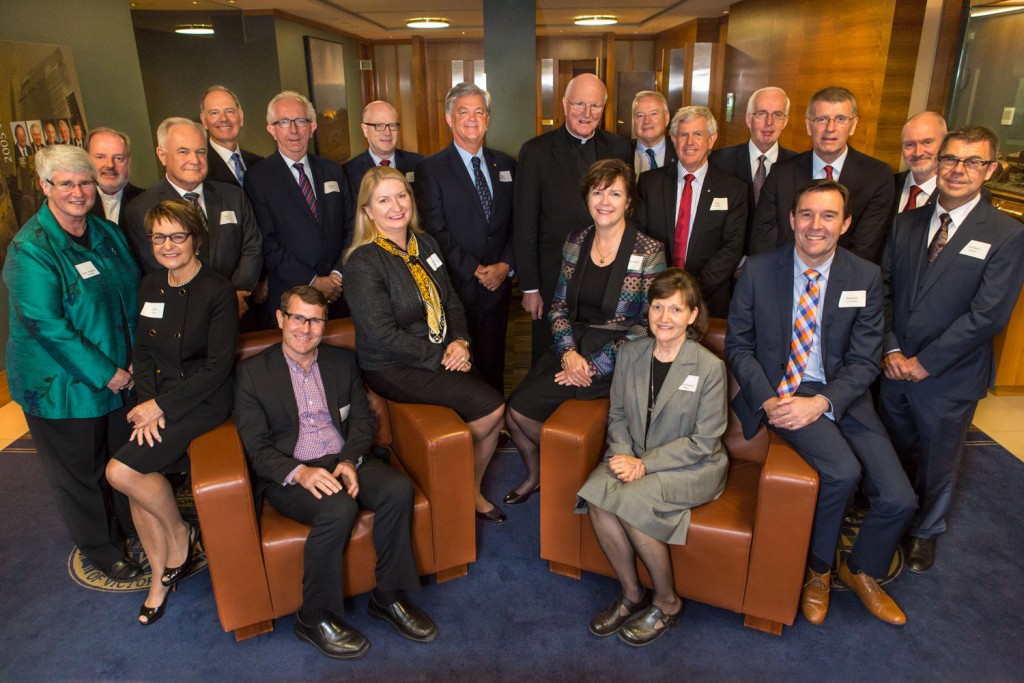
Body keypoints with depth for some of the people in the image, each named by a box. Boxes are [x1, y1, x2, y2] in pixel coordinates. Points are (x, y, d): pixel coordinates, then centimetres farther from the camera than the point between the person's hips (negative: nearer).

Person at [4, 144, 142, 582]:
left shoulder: (108, 234, 4)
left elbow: (132, 297, 11)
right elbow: (45, 323, -21)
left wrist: (134, 358, 0)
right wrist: (104, 373, -19)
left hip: (120, 377, 6)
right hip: (62, 386, -6)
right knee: (80, 472, 12)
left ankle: (132, 527, 43)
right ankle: (100, 549, 33)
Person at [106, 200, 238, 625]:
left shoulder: (217, 291, -13)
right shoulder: (150, 286, 7)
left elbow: (219, 366, -16)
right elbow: (143, 351, 10)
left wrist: (162, 405, -15)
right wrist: (148, 404, -5)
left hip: (203, 402, -6)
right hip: (157, 400, 6)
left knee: (122, 470, -19)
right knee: (138, 481, -7)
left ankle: (181, 535, 10)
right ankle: (160, 579, 16)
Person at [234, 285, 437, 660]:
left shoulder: (343, 361, 14)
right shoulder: (253, 372, 3)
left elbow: (363, 419, 7)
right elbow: (256, 445, -4)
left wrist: (350, 461, -13)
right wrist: (299, 472, -22)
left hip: (346, 461, 4)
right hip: (289, 472, -3)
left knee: (398, 488, -25)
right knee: (339, 508, -33)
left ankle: (389, 595, -6)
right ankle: (315, 617, -10)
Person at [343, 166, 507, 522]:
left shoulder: (425, 243, 7)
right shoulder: (363, 262, -14)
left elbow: (451, 300, 13)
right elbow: (383, 335, -18)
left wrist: (460, 342, -6)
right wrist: (441, 358, -17)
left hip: (444, 356, 7)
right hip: (391, 369, -7)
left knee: (495, 413, -12)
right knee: (491, 406, -18)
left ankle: (472, 490, 15)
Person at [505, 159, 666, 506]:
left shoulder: (649, 252, -8)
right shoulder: (576, 242, 7)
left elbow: (648, 326, -10)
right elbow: (559, 305, 8)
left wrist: (595, 367, -15)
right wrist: (568, 352, -10)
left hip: (616, 359, -5)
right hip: (572, 347, 5)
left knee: (522, 408, -17)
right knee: (513, 410, -13)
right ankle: (535, 474, 19)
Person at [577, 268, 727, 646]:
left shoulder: (710, 367, -13)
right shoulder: (630, 353, 1)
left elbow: (703, 441, -12)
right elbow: (617, 414, 8)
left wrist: (644, 464, -18)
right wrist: (623, 456, -12)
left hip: (692, 467, -4)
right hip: (634, 457, 4)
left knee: (631, 500, -29)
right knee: (597, 494, -25)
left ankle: (667, 602, -3)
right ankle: (631, 594, -2)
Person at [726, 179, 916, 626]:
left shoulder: (865, 278, 1)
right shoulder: (758, 270, -3)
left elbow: (865, 360, -2)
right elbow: (738, 345, 1)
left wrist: (821, 403, -19)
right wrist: (768, 400, -14)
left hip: (842, 396, 3)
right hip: (780, 392, -3)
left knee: (899, 500, -9)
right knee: (842, 471, -28)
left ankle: (862, 570, 26)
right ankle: (816, 569, 2)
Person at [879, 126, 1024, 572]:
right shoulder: (908, 223, 4)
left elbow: (988, 315, -17)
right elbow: (885, 287, 2)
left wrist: (925, 362, -17)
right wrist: (892, 349, -10)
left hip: (949, 378, -3)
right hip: (894, 368, 4)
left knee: (937, 463, 16)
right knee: (891, 454, 20)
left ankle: (924, 532, 41)